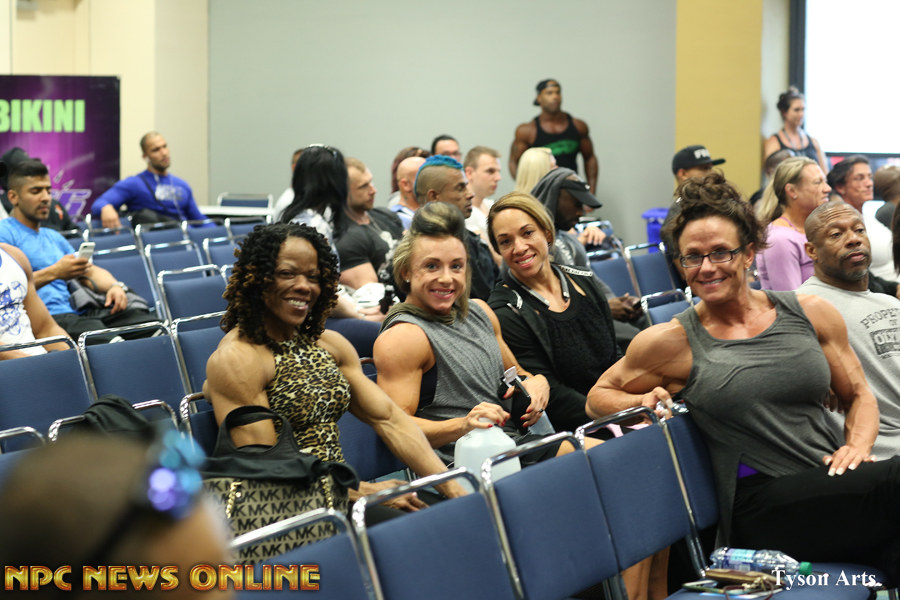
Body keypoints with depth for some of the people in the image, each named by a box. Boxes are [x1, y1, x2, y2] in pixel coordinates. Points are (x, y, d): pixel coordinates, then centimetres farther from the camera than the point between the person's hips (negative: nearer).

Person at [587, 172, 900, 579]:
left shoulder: (810, 314, 12)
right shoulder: (671, 343, 5)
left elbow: (858, 396, 20)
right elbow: (598, 397, 17)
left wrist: (858, 447, -1)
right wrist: (644, 402, -5)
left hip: (837, 489, 4)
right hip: (765, 511, -4)